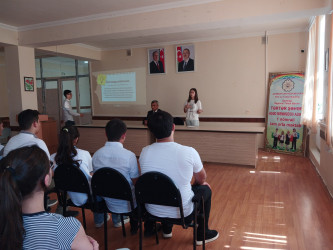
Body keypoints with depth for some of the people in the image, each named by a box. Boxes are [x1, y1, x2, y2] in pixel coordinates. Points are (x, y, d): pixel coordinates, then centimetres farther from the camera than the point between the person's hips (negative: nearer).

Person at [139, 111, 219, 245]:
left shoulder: (144, 152, -12)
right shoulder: (189, 152, -22)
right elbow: (201, 178, -2)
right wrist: (196, 183, 24)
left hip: (153, 210, 4)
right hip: (182, 212, -3)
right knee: (206, 188, 22)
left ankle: (166, 229, 47)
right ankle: (202, 234, 36)